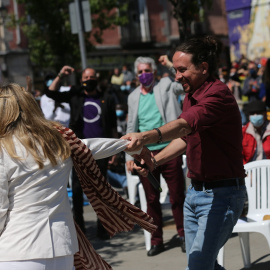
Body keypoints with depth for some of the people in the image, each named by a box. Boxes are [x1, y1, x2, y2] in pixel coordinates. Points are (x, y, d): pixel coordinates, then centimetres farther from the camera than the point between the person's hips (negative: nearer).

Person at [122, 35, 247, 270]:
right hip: (195, 191, 10)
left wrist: (145, 137, -52)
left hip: (221, 195, -10)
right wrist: (155, 160, 9)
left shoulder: (218, 94, -19)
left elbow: (183, 125, -36)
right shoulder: (191, 96, 12)